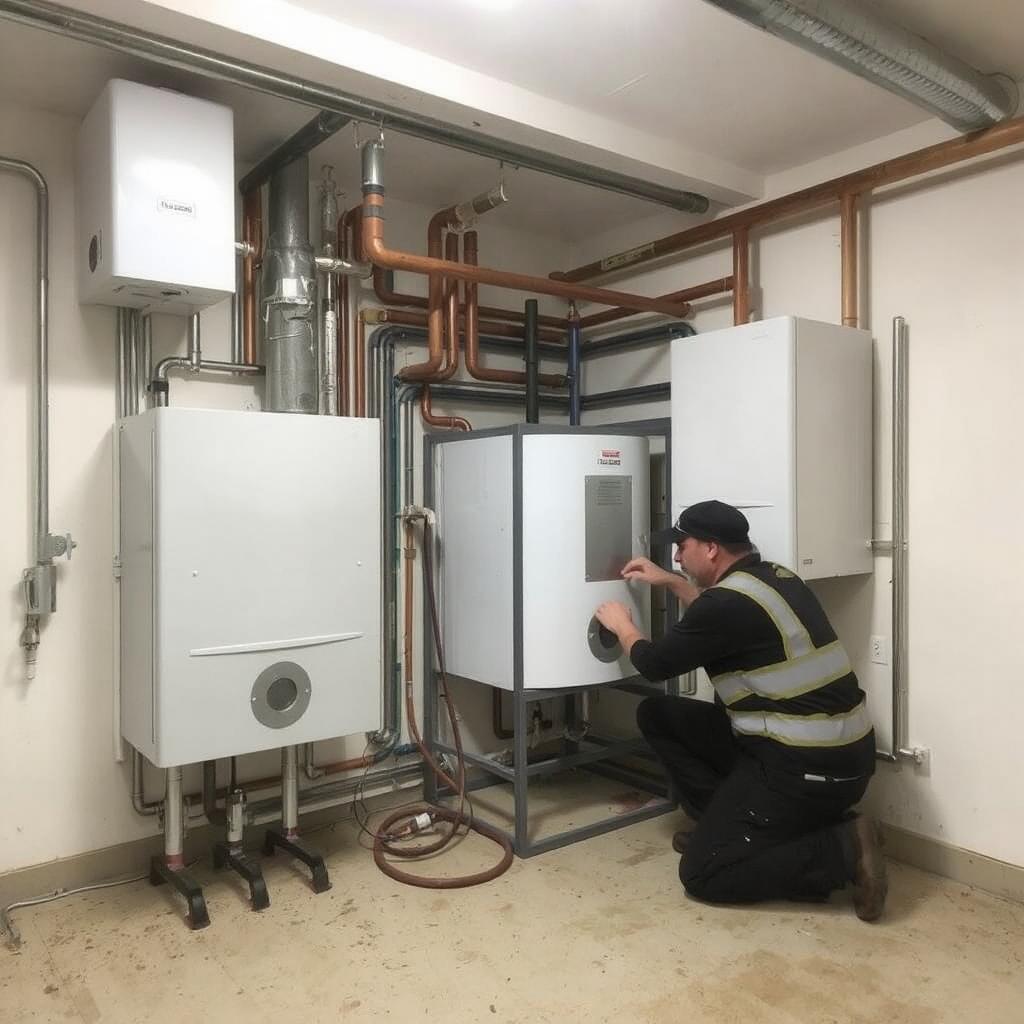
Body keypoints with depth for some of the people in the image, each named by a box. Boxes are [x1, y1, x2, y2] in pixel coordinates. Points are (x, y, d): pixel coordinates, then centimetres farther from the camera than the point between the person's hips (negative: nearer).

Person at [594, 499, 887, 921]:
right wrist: (669, 582, 30)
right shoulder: (773, 577, 6)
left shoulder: (730, 600, -22)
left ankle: (841, 848, -3)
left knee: (703, 875, 0)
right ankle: (727, 822, 17)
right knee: (659, 715, 11)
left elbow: (655, 664, -8)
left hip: (810, 770, -9)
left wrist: (622, 626, 11)